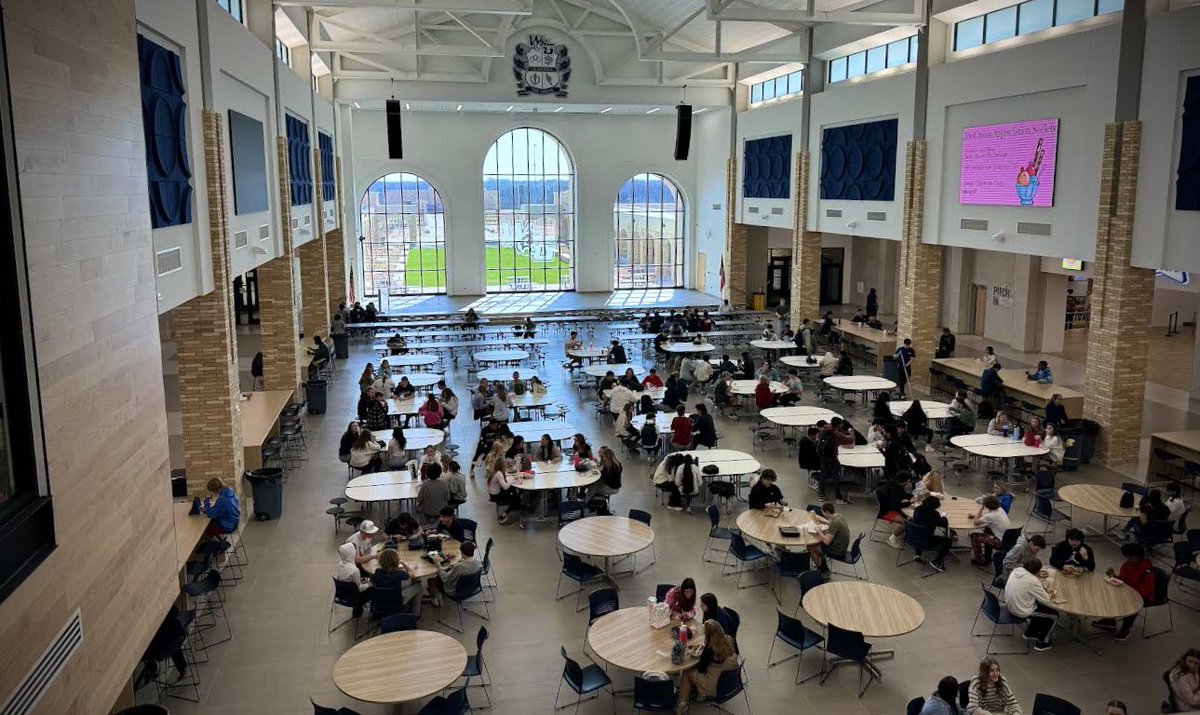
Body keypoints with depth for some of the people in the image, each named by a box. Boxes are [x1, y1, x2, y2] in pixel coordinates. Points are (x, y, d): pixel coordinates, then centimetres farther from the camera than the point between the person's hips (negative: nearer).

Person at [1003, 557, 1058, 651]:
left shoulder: (1016, 570, -7)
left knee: (1040, 606, 28)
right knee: (1054, 615, 10)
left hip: (1011, 605, 8)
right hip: (1021, 612, -8)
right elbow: (1046, 600, -18)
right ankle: (1042, 643, 22)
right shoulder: (1033, 581, -30)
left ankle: (1030, 632, 40)